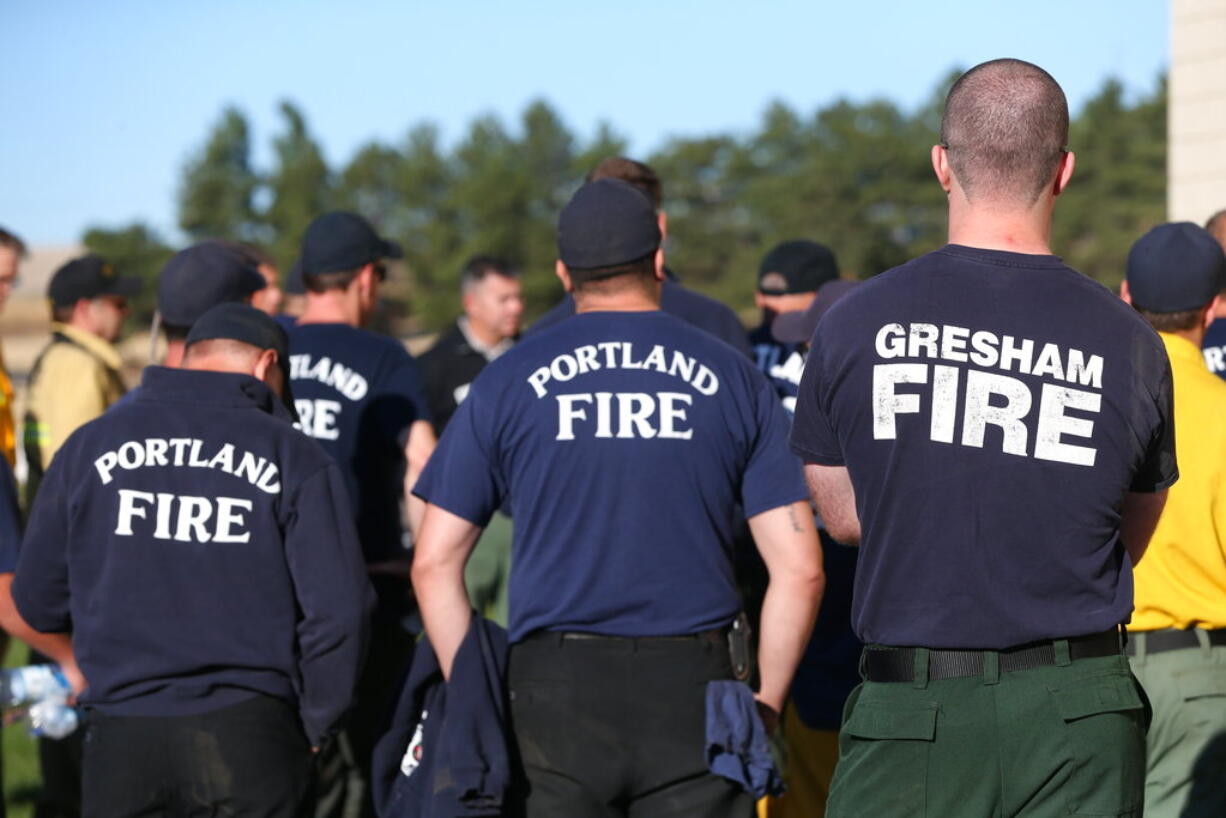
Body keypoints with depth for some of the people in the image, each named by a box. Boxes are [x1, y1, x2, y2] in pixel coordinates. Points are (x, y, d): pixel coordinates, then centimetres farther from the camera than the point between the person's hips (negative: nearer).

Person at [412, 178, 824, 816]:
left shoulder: (508, 381, 5)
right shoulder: (733, 380, 5)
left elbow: (434, 563, 4)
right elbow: (799, 569, 1)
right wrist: (765, 704, 10)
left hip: (554, 691, 0)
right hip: (692, 690, 0)